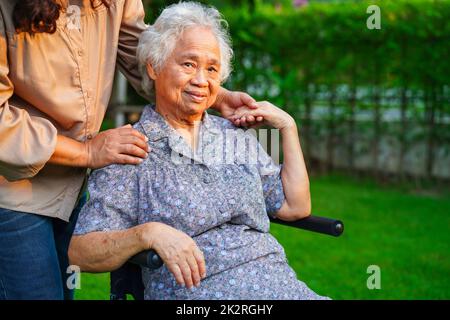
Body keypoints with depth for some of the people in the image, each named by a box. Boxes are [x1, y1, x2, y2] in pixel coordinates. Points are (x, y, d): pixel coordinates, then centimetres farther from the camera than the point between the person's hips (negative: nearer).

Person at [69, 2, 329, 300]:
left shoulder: (238, 138, 14)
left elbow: (295, 207, 10)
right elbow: (81, 252, -10)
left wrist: (288, 127, 10)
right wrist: (148, 233, -27)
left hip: (279, 283, 1)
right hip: (193, 291, -1)